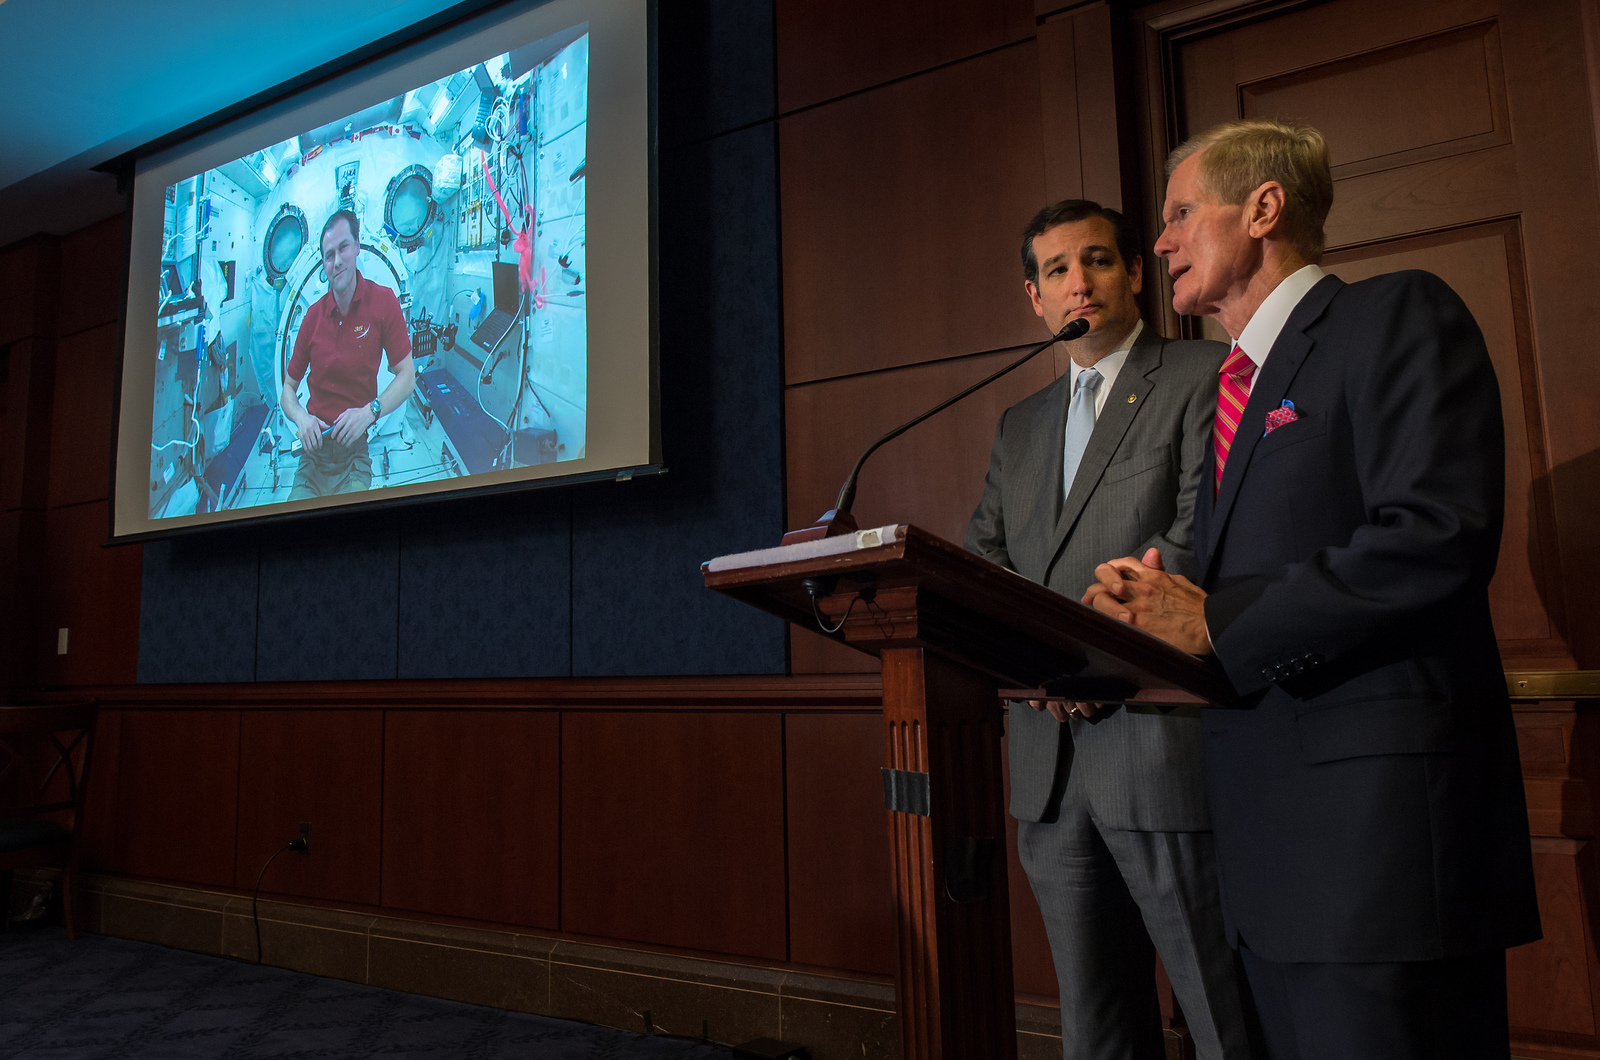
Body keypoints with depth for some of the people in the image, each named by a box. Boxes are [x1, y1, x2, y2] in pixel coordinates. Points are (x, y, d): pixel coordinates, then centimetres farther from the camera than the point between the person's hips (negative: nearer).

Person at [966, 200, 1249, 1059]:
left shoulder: (1204, 377, 1)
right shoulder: (1020, 425, 20)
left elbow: (1201, 538, -11)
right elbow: (980, 565, 12)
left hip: (1166, 746, -6)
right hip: (1049, 762, 6)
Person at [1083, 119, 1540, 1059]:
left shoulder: (1397, 316, -5)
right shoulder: (1240, 382, 20)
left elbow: (1439, 533, -20)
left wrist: (1214, 624, -16)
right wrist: (1161, 612, -1)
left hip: (1378, 815, -8)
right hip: (1267, 824, 8)